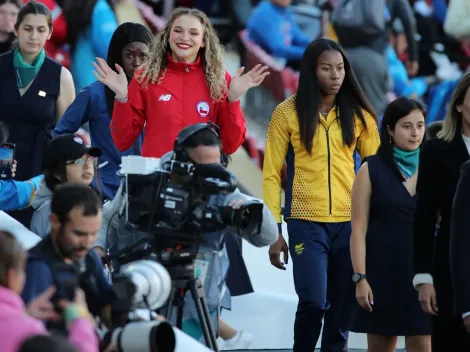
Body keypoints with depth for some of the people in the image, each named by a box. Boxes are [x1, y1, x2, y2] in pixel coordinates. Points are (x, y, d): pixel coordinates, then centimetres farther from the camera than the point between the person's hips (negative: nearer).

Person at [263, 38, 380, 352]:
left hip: (350, 222, 2)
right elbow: (272, 175, 2)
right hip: (306, 222, -2)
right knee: (314, 300, -12)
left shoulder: (359, 114, 7)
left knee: (341, 305, 5)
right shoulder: (288, 113, 1)